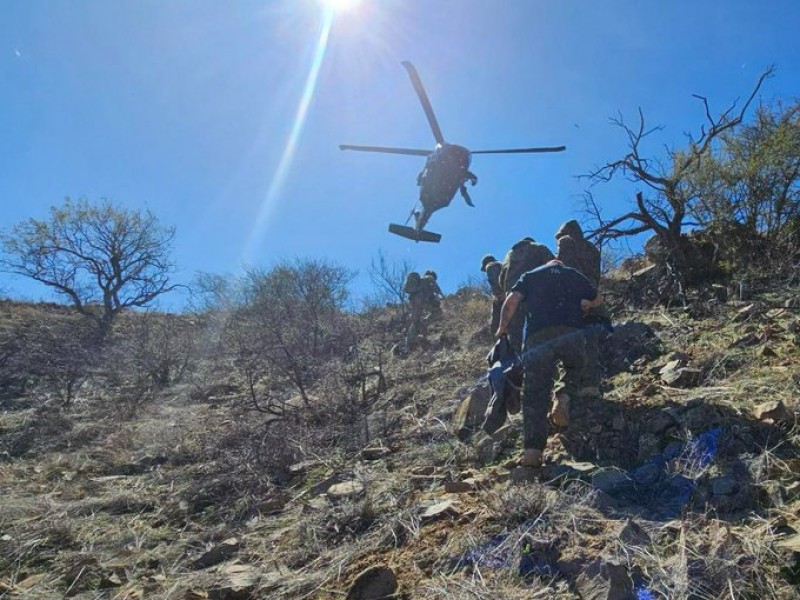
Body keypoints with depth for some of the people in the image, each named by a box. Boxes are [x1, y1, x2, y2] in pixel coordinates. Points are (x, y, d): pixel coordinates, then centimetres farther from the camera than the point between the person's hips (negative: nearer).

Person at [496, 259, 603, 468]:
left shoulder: (529, 276, 24)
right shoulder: (575, 275, 28)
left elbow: (511, 301, 9)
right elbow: (598, 300, 37)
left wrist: (502, 328, 19)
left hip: (537, 339, 0)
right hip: (571, 334, 0)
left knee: (534, 395, 1)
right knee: (574, 365, 30)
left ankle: (532, 450, -9)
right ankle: (565, 397, 3)